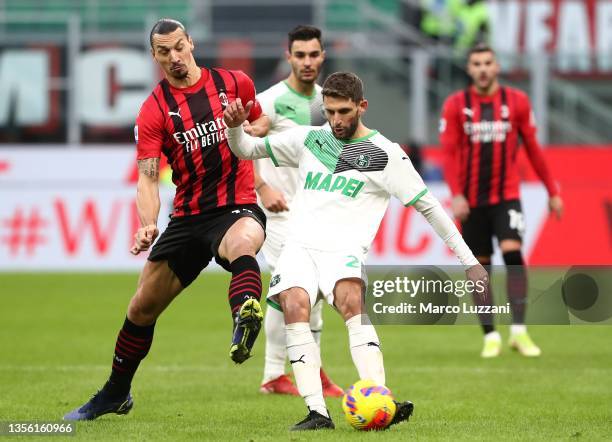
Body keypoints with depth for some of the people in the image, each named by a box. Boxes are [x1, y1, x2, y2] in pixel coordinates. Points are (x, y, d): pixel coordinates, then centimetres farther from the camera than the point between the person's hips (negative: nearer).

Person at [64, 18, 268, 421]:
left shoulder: (235, 83, 1)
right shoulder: (154, 110, -2)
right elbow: (148, 176, -10)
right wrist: (148, 224, -28)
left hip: (238, 209, -2)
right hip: (188, 217, 2)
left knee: (242, 244, -41)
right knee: (143, 306, 7)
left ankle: (245, 323, -67)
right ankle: (116, 394, 27)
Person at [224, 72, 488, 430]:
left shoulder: (385, 154, 5)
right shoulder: (308, 139, 17)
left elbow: (428, 206, 6)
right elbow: (246, 149, 24)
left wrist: (469, 261, 3)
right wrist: (235, 127, 0)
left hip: (344, 252, -3)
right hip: (299, 247, 3)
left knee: (352, 302, -34)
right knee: (295, 306, -28)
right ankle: (317, 412, -32)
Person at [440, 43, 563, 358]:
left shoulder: (517, 102, 3)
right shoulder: (456, 105, 2)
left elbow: (533, 149, 8)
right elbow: (449, 152, -3)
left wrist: (552, 191, 8)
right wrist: (456, 194, -16)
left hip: (506, 195, -1)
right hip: (472, 199, 1)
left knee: (512, 252, -19)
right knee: (480, 266, 4)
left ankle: (519, 331, -17)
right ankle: (490, 335, 13)